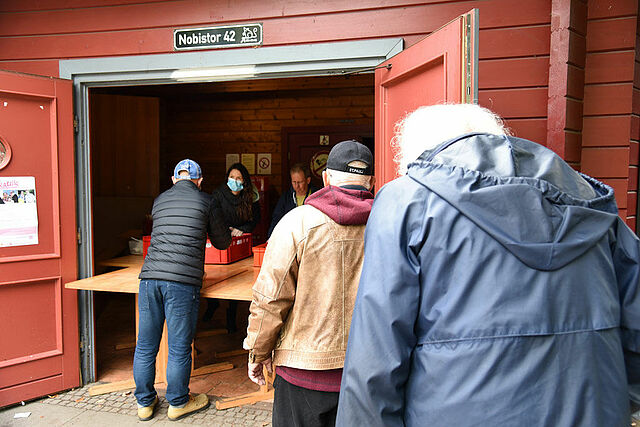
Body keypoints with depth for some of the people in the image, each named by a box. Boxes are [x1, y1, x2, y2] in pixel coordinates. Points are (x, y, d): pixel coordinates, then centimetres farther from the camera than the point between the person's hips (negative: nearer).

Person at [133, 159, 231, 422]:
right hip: (182, 282, -4)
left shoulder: (159, 201, 18)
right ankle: (178, 404, 23)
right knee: (179, 348, 8)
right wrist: (227, 230, 38)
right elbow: (222, 243, 15)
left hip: (150, 278, 5)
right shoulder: (205, 202, 7)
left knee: (146, 346, 14)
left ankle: (144, 403, 29)